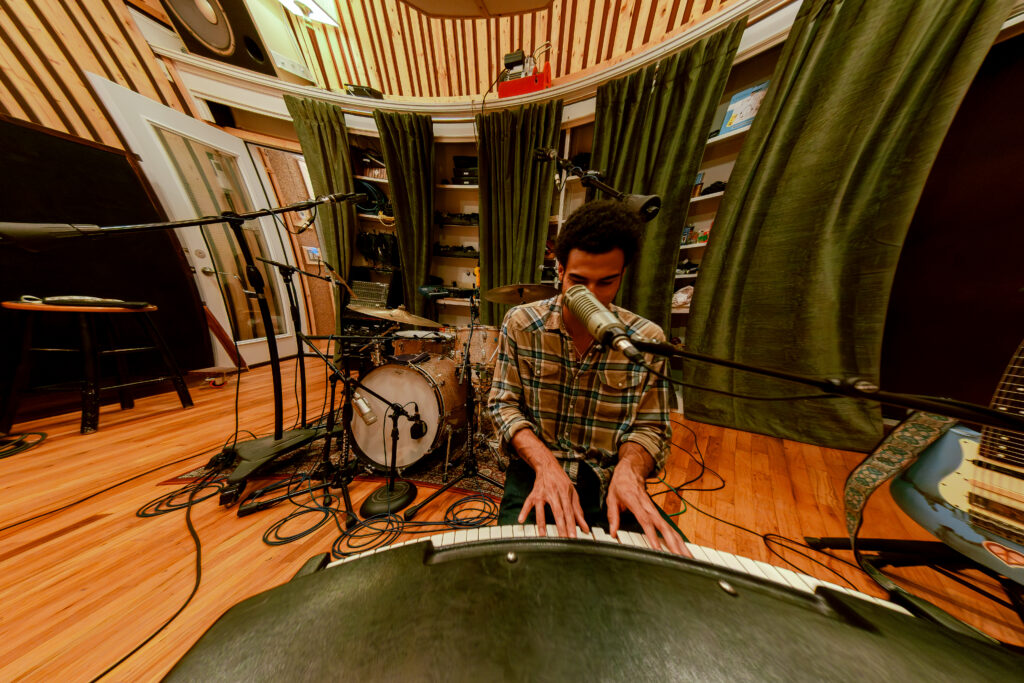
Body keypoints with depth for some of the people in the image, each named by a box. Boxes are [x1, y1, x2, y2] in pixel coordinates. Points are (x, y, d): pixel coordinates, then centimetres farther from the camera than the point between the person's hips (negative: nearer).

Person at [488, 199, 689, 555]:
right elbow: (504, 404, -8)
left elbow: (649, 426, 0)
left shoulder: (648, 339, -7)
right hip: (536, 469, -1)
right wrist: (545, 462, -22)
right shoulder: (521, 323, -11)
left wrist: (629, 467, -21)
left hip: (609, 479, 3)